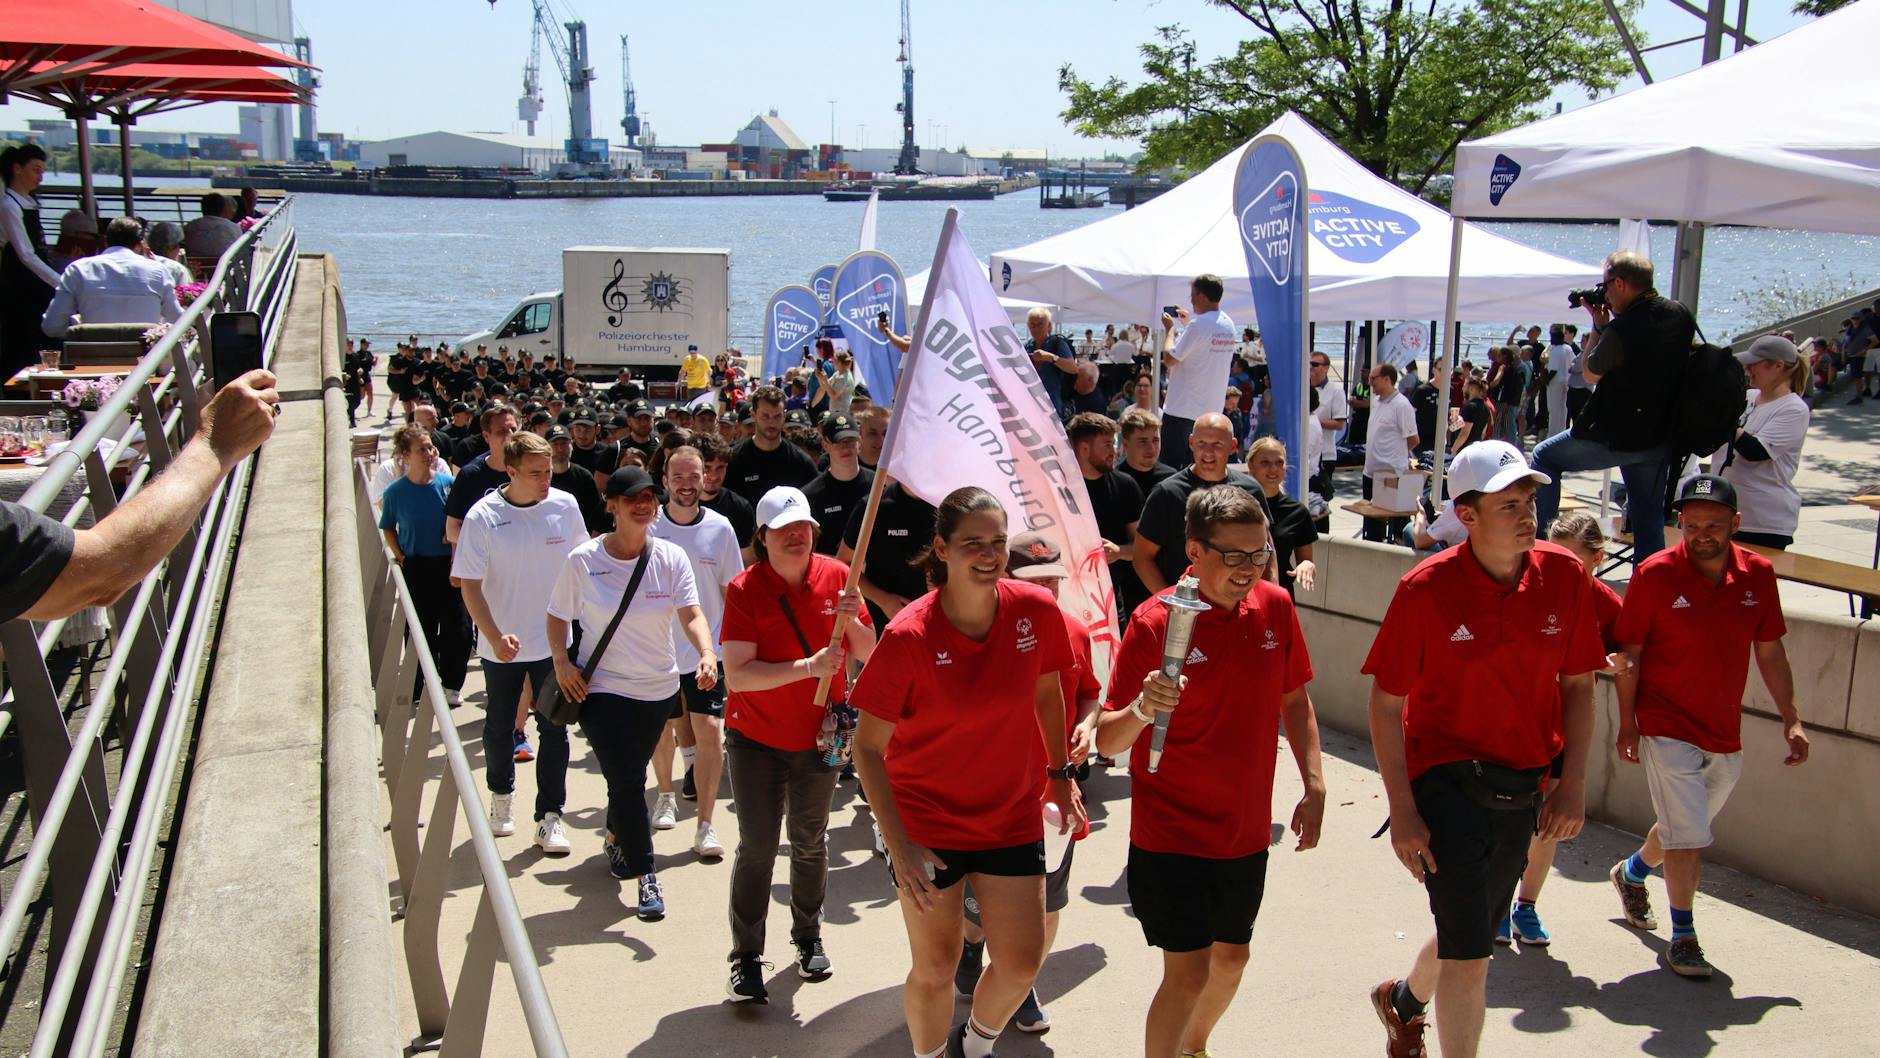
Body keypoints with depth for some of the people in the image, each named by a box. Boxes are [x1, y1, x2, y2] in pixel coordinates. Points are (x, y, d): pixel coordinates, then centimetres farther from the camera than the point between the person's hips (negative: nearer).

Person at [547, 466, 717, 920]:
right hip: (601, 687, -3)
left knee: (632, 776, 19)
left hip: (659, 688, 3)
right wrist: (561, 662, -14)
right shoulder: (582, 560, -10)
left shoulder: (671, 558, -6)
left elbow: (691, 614, -15)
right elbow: (557, 616, 2)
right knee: (625, 780, -10)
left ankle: (615, 839, 48)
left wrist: (707, 654, -33)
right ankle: (646, 878, 1)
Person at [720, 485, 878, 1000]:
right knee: (757, 846, -7)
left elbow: (868, 656, -2)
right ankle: (746, 958, 4)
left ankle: (808, 936, 35)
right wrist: (808, 667, -30)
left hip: (818, 735, 3)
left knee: (810, 842, 15)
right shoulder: (745, 589, -15)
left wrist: (853, 620, -22)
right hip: (755, 736, -3)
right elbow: (737, 674, -23)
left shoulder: (836, 577, -6)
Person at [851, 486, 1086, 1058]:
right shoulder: (908, 635, -22)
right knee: (936, 968, 7)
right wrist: (899, 847, -19)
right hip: (927, 822, -3)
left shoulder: (1036, 609, -12)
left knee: (1022, 964, 7)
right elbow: (868, 747, -15)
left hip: (1012, 814, 3)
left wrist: (1060, 773, 12)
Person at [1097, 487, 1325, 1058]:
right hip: (1171, 832, -6)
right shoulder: (1154, 622, -18)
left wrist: (1314, 785, 3)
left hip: (1246, 829, 6)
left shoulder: (1275, 607, -4)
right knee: (1189, 971, -9)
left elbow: (1294, 700, 12)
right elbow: (1106, 742, -17)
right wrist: (1142, 710, -38)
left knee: (1231, 956, 20)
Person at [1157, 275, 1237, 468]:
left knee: (1170, 466, -1)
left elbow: (1169, 359, -15)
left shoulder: (1198, 325, -17)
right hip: (1213, 409, 8)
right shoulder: (1228, 324, 8)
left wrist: (1169, 329, -1)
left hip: (1182, 409, -8)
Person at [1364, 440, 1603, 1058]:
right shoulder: (1426, 589, -16)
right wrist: (1402, 811, -13)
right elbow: (1386, 705, -10)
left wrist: (1573, 785, 0)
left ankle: (1404, 1000, 53)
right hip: (1447, 780, -5)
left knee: (1471, 933, 22)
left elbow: (1577, 686, 6)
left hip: (1523, 787, 5)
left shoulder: (1563, 575, -5)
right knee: (1469, 953, -8)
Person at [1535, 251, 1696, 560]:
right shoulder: (1680, 316, -1)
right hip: (1661, 439, 6)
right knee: (1649, 520, 13)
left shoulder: (1622, 330, -23)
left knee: (1544, 456, 15)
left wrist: (1599, 325, 1)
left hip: (1616, 438, -6)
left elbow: (1590, 373, -6)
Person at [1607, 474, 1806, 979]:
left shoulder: (1758, 574, -2)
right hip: (1667, 727, -5)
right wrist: (1628, 724, -8)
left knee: (1685, 829, 20)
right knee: (1688, 835, -8)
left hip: (1725, 734, 5)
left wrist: (1791, 720, 5)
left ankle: (1632, 872, 48)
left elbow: (1770, 652, 8)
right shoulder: (1655, 574, -13)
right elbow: (1630, 654, -7)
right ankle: (1682, 939, 6)